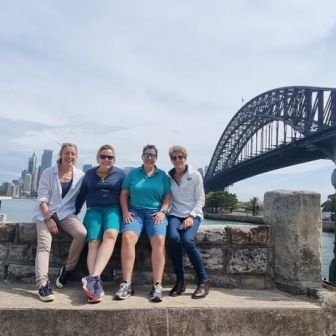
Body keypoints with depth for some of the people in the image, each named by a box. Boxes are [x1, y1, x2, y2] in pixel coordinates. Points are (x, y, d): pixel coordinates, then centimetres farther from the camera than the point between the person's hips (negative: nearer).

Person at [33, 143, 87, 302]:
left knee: (82, 233, -26)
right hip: (45, 213, -1)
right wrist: (49, 218, -16)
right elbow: (42, 198, -4)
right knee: (44, 244, -23)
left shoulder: (80, 176, 4)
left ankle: (67, 269, -8)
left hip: (66, 213, 1)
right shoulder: (48, 173, 0)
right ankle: (43, 284, -29)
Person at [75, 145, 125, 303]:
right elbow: (81, 195, 21)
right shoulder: (89, 174, 18)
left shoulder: (120, 174, 12)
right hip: (93, 210, 2)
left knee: (110, 234, -34)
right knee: (93, 243, -25)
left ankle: (93, 277, -45)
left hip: (113, 209, -2)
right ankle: (97, 284, -36)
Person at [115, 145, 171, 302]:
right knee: (127, 238, -29)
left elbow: (167, 196, 9)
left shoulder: (163, 175, 13)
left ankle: (157, 285, -26)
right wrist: (125, 212, -3)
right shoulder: (133, 173, 14)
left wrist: (162, 211, -7)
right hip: (135, 211, 1)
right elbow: (123, 194, 11)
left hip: (155, 213, 0)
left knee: (159, 240, -29)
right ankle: (126, 284, -25)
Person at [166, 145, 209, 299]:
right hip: (175, 214, 2)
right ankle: (180, 280, -11)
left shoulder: (195, 175, 3)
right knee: (173, 237, -29)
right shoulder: (167, 177, 9)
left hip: (193, 215, -2)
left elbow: (200, 199, 1)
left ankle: (203, 281, -13)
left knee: (187, 240, -29)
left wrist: (191, 216, -11)